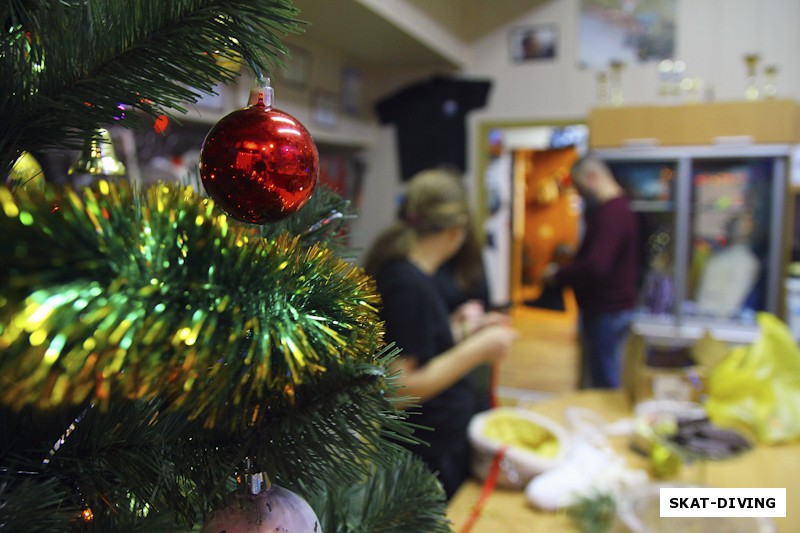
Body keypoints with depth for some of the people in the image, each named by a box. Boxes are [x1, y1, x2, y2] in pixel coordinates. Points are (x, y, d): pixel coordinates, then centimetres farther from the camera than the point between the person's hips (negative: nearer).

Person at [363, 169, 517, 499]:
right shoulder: (410, 285, -23)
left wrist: (459, 330, 12)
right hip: (429, 457, -9)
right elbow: (399, 390, -26)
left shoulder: (400, 272, 5)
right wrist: (476, 350, -22)